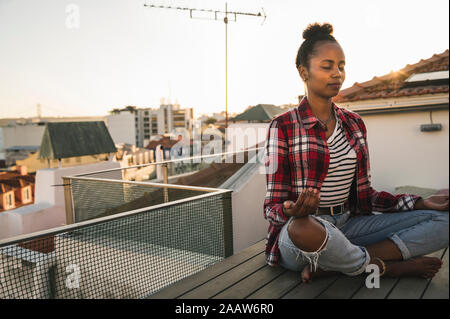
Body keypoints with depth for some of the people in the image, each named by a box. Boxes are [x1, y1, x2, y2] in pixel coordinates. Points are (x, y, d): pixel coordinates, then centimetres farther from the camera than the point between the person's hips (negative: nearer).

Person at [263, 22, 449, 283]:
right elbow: (273, 206, -8)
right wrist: (293, 211, -32)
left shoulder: (354, 123, 10)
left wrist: (420, 203, -1)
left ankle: (329, 266, -16)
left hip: (347, 225, 6)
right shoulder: (283, 126, -7)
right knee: (303, 228, -41)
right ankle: (383, 266, -11)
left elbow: (364, 194, 12)